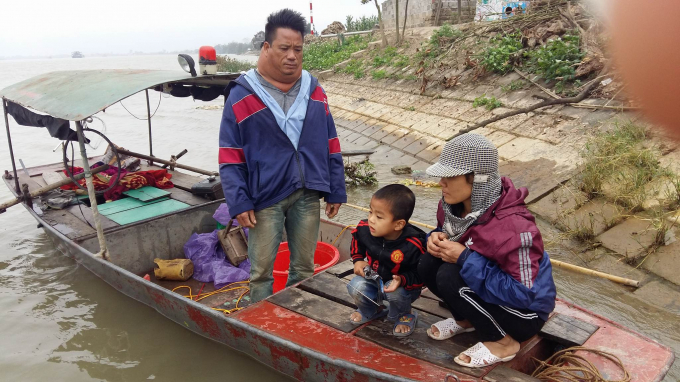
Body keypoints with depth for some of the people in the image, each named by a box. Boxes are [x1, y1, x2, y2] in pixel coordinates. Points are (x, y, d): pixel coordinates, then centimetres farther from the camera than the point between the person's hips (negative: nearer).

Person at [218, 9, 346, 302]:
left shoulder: (314, 90, 8)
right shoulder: (242, 95, -4)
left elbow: (331, 145, 11)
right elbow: (230, 156, -4)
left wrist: (336, 191, 8)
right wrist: (239, 202, -10)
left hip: (308, 195, 4)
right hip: (265, 198, -3)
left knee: (304, 267, 15)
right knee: (261, 270, 5)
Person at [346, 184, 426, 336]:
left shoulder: (413, 245, -32)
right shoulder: (364, 228, -20)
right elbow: (356, 241, 6)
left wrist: (402, 280, -38)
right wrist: (358, 260, -8)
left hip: (404, 285, -3)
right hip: (373, 278, 4)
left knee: (395, 292, -35)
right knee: (356, 287, -24)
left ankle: (404, 316, 3)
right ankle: (371, 311, 12)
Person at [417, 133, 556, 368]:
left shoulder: (513, 226, -34)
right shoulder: (455, 204, -11)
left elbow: (523, 293, -32)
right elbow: (447, 233, 9)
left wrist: (465, 259, -33)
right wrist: (437, 238, -17)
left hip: (524, 312, -7)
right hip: (486, 290, 7)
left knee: (449, 277, -28)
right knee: (428, 264, -14)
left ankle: (502, 342, -6)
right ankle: (467, 319, 11)